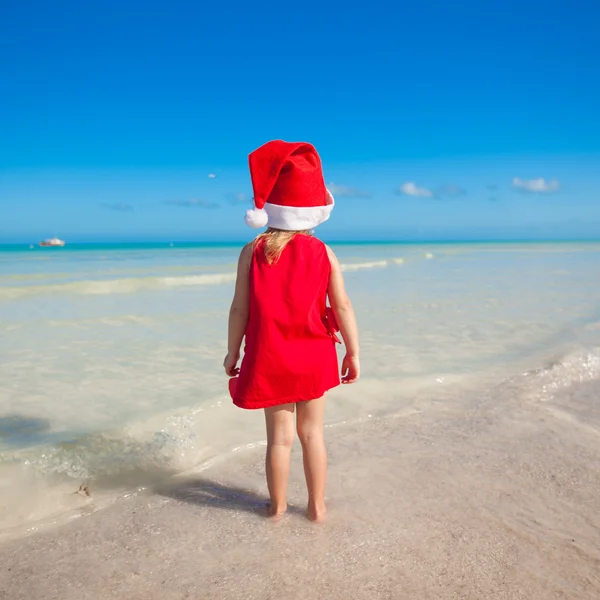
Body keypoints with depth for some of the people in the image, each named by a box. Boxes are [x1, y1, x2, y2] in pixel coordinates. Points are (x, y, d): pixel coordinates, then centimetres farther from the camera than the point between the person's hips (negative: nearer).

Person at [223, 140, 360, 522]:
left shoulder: (252, 253, -7)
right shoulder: (323, 253, -7)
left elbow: (240, 308, -6)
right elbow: (342, 306, -7)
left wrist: (233, 352, 5)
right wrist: (353, 353, 2)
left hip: (269, 359, 0)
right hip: (314, 358, 1)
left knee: (279, 434, 12)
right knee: (312, 432, 14)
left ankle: (278, 506, 27)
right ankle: (317, 506, 25)